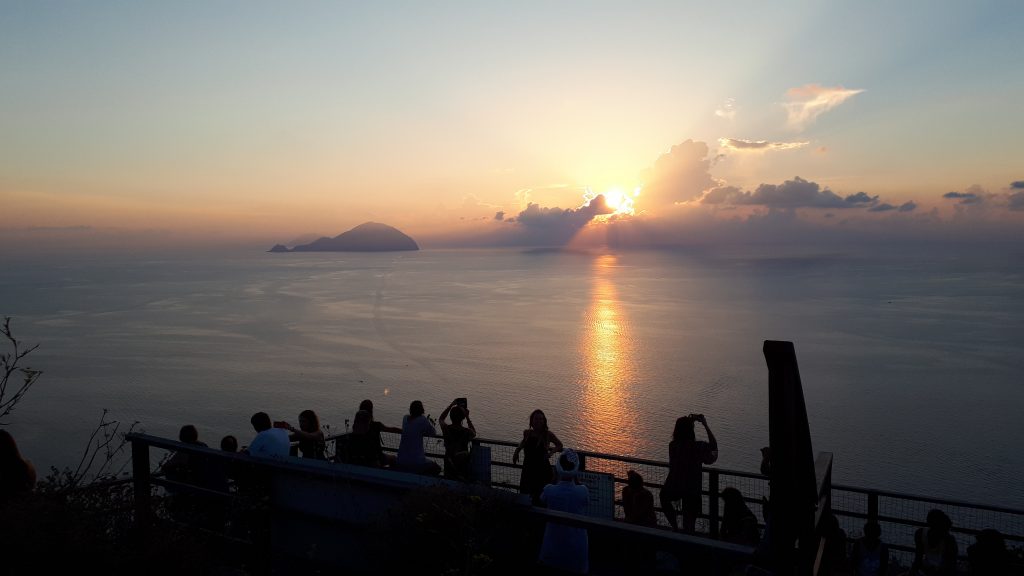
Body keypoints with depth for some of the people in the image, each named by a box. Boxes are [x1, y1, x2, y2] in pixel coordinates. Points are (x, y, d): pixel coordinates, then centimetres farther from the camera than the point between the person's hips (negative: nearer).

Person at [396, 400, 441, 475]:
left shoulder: (405, 418, 5)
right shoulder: (423, 420, -12)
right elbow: (434, 433, 1)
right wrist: (429, 423, 18)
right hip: (416, 462, -6)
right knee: (437, 468, 21)